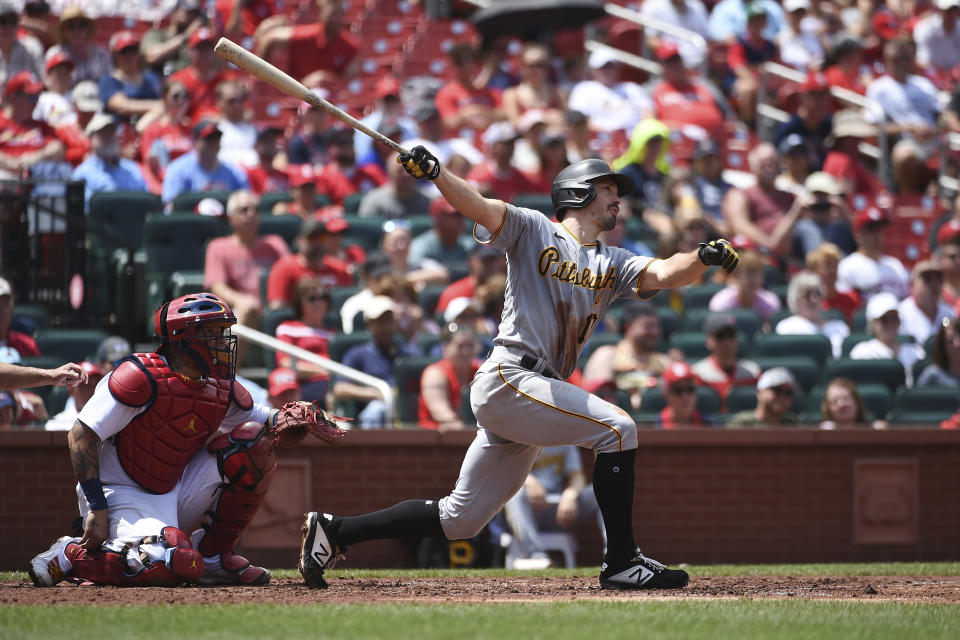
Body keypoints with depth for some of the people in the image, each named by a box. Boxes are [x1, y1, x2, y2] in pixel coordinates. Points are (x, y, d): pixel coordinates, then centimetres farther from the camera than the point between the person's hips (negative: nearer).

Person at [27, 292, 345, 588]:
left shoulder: (223, 390, 1)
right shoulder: (143, 378, -20)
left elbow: (281, 433, 10)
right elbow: (81, 436, -19)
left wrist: (297, 419, -17)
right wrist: (97, 510, -24)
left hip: (175, 491, 7)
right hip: (122, 492, -7)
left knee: (255, 442, -6)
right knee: (170, 566, -34)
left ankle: (213, 556, 2)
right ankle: (68, 555, -8)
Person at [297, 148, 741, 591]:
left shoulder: (613, 265, 17)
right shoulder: (533, 230, 2)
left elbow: (663, 273, 1)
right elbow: (478, 207, -12)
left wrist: (703, 258, -20)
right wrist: (434, 173, -30)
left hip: (539, 394, 8)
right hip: (508, 380, -8)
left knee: (459, 519, 8)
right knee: (617, 429, -18)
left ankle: (333, 531, 18)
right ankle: (621, 562, -15)